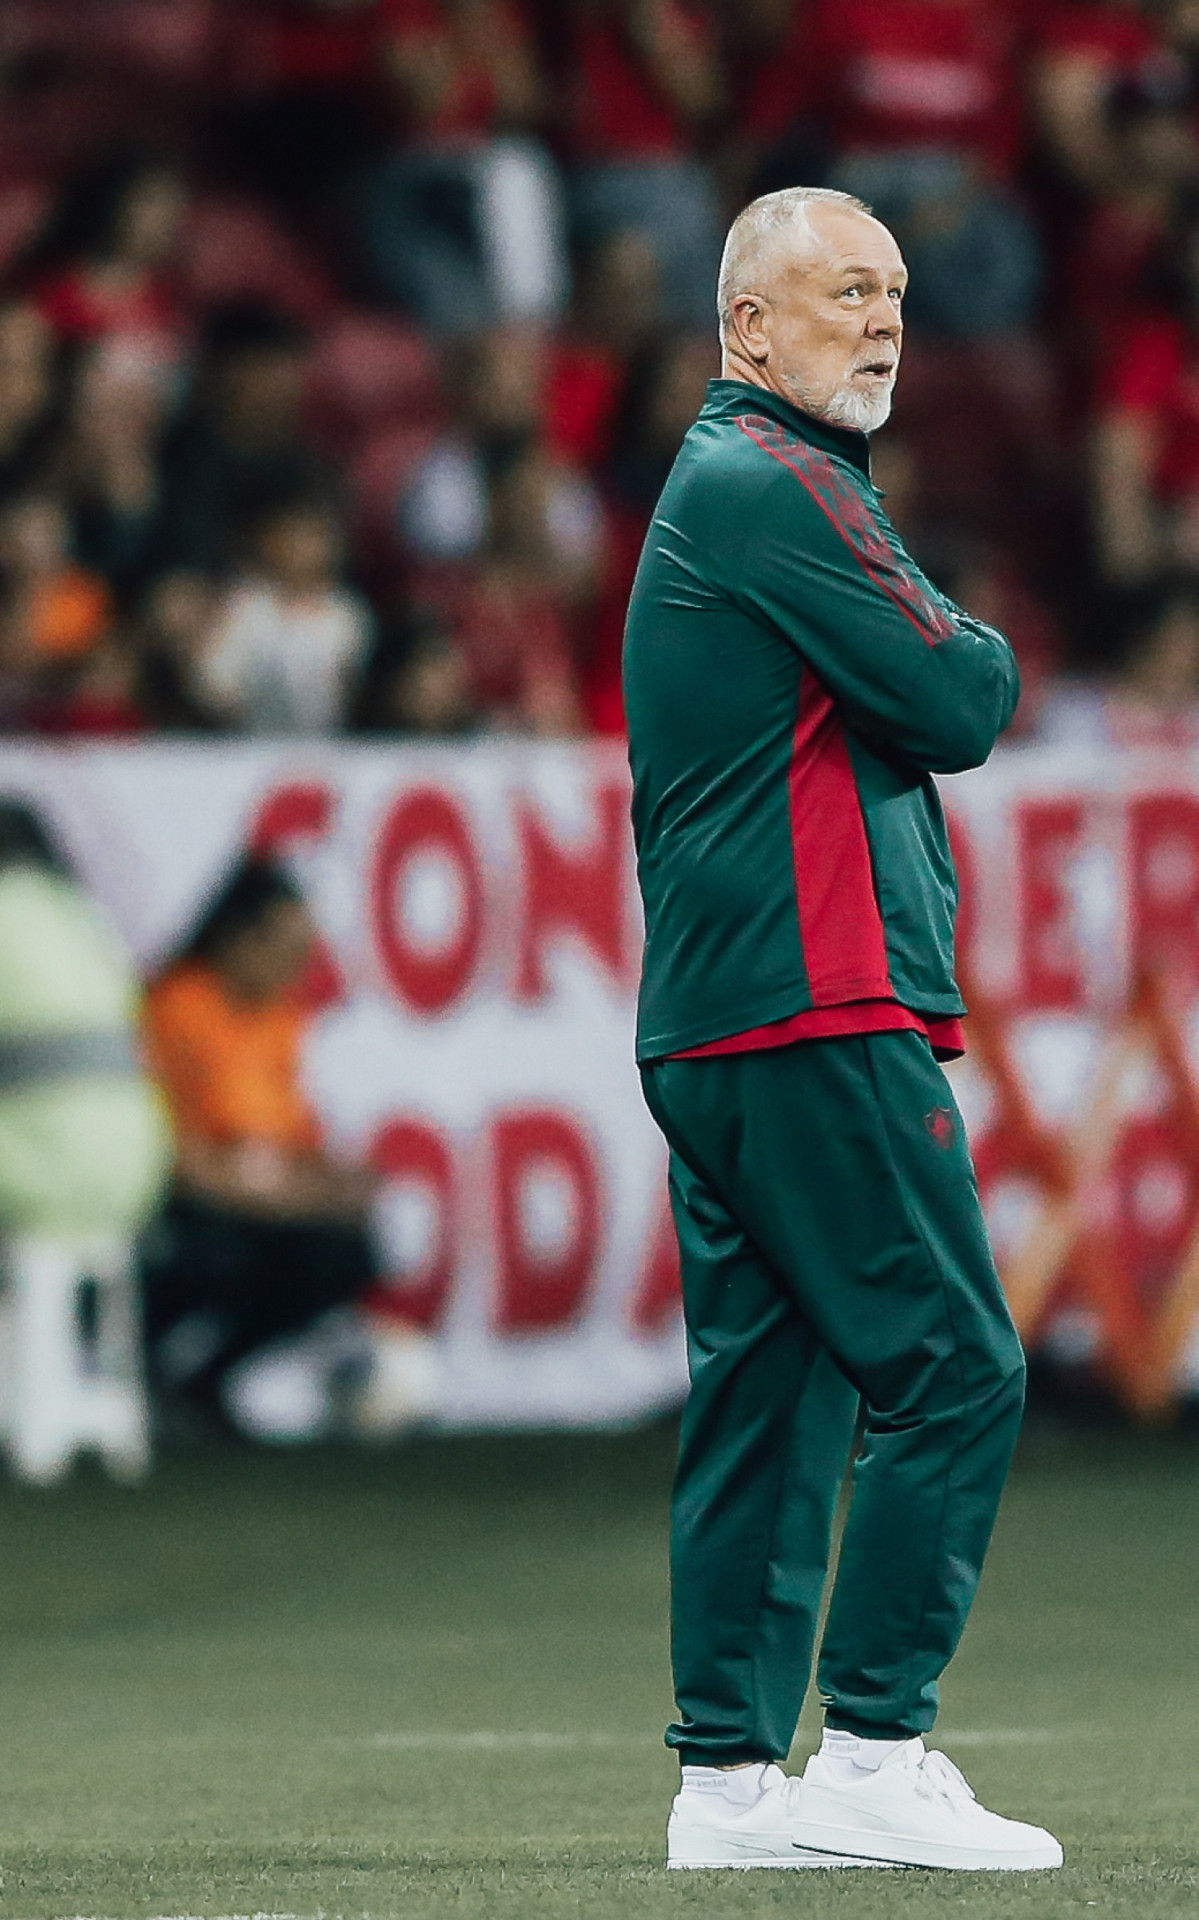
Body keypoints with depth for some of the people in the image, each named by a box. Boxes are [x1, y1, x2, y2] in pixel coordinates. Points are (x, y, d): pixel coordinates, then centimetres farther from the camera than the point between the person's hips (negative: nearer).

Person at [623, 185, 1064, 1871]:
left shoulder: (719, 485, 24)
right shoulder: (774, 484, -9)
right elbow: (956, 705, -13)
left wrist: (932, 673, 5)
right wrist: (981, 654, 7)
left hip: (712, 1022, 10)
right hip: (818, 1009, -10)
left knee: (767, 1397, 9)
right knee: (952, 1370, -10)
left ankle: (730, 1779, 8)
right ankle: (870, 1757, -12)